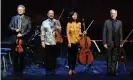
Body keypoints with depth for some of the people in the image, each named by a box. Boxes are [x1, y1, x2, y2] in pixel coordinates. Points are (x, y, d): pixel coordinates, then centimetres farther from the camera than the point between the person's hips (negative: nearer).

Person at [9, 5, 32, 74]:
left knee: (21, 55, 0)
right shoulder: (14, 18, 11)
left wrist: (22, 34, -11)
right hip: (15, 39, 2)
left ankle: (21, 70, 10)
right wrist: (15, 30, -10)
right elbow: (10, 27, 8)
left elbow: (29, 29, 0)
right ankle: (15, 70, 14)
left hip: (23, 39, -2)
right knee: (15, 55, 4)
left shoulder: (27, 19, 5)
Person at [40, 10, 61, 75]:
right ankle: (48, 70, 10)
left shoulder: (57, 22, 10)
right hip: (47, 43, -1)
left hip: (55, 42, 1)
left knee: (54, 57, 4)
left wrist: (56, 26, -14)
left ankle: (53, 70, 14)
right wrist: (42, 41, -4)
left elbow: (60, 30, 4)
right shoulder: (44, 22, 5)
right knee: (47, 57, 0)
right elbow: (42, 33, 2)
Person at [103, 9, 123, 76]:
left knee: (114, 58, 5)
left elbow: (120, 33, 5)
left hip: (116, 43, 2)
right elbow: (104, 33, -1)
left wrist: (121, 42, -3)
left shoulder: (119, 22, 8)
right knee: (109, 58, 5)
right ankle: (109, 71, 14)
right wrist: (104, 43, -7)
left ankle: (113, 71, 13)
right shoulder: (107, 22, 2)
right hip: (109, 43, -1)